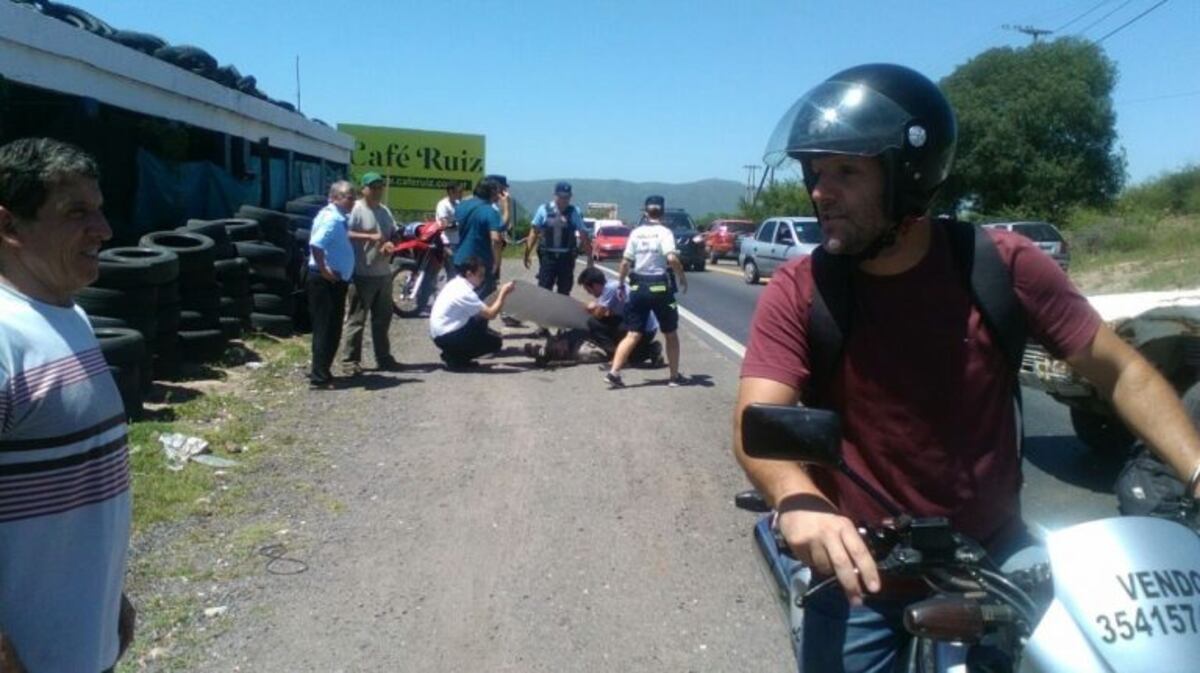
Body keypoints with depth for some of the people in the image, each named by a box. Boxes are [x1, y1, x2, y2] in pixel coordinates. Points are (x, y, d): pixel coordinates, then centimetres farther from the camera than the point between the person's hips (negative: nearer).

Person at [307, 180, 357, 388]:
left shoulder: (339, 218, 13)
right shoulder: (331, 218, -18)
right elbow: (316, 245, -31)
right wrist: (324, 270, -24)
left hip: (337, 280, 10)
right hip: (326, 280, -10)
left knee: (332, 328, 16)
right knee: (326, 328, -6)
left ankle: (321, 371, 26)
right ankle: (320, 376, -1)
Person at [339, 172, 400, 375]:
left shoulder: (384, 210, 15)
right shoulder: (356, 209, -9)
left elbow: (394, 234, 20)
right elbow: (346, 235, -19)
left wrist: (390, 244, -2)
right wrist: (370, 237, -28)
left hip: (383, 273, 8)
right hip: (362, 274, -8)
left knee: (383, 318, 14)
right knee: (356, 319, -4)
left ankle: (383, 357, 24)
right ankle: (349, 360, 2)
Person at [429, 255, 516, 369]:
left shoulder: (456, 284, 9)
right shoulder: (464, 292, -20)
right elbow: (491, 314, -20)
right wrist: (503, 293, -11)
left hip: (441, 332, 10)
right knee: (495, 341, -6)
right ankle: (454, 358, -4)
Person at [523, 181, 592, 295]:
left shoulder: (575, 212, 1)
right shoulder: (544, 210, 0)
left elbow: (583, 236, 3)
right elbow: (534, 232, 3)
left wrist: (589, 256, 3)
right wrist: (527, 253, -1)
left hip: (567, 257, 1)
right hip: (548, 256, -1)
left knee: (564, 291, 9)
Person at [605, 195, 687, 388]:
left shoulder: (636, 233, 4)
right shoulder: (664, 232, -7)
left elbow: (625, 262, 2)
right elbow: (672, 258, -21)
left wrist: (620, 284, 13)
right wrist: (682, 278, -7)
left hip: (639, 287, 3)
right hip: (660, 286, -3)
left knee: (633, 335, 5)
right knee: (671, 334, 14)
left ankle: (614, 372, -8)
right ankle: (675, 376, 18)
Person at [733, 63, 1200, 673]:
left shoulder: (1002, 266, -8)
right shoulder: (796, 293, -11)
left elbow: (1121, 371, -1)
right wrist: (798, 501, -43)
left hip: (996, 556, 1)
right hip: (859, 574, -1)